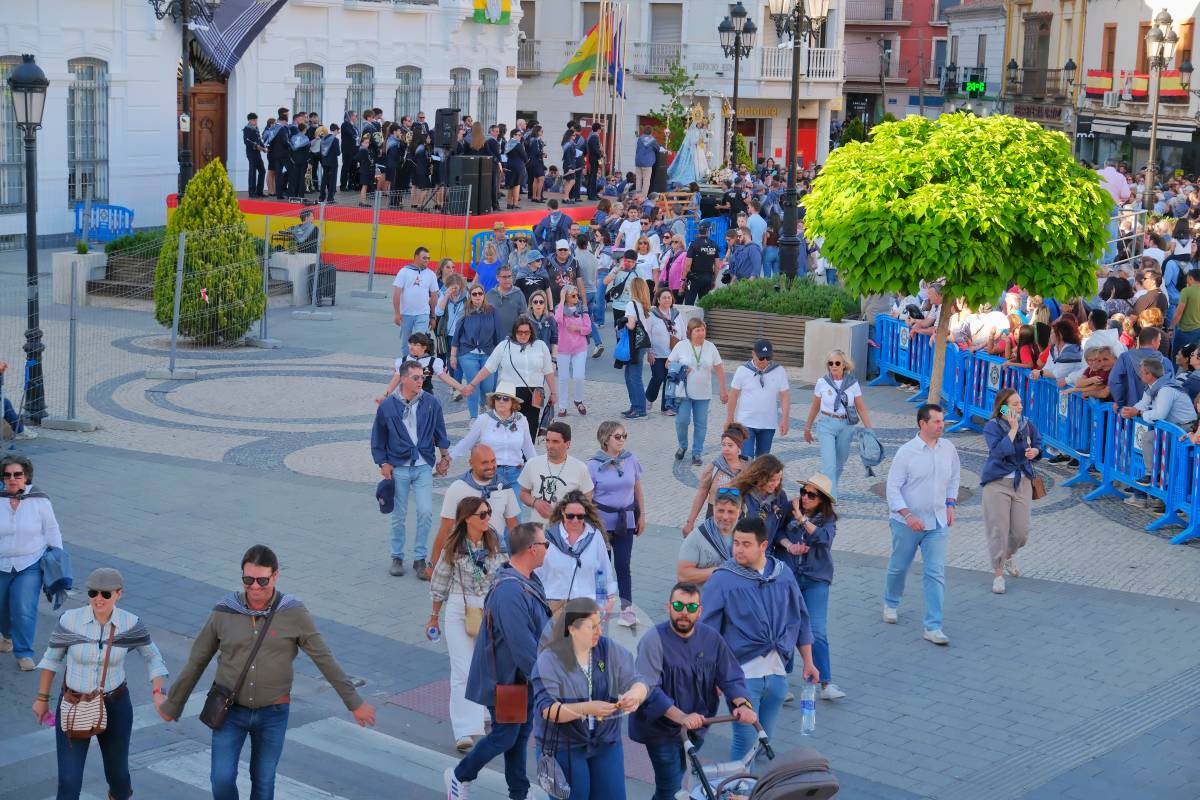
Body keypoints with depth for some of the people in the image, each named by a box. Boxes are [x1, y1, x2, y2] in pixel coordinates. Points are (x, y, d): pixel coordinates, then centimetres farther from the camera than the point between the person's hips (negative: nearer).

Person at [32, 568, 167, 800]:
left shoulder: (130, 624, -15)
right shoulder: (70, 620, -18)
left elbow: (153, 658, 0)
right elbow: (52, 657, 0)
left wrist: (158, 693, -15)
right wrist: (42, 698, 8)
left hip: (114, 706, 1)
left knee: (117, 771, 19)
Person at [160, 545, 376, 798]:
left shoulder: (294, 613, -13)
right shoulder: (224, 612, -10)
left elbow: (325, 660, -7)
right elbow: (196, 662, 2)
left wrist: (354, 702, -6)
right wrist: (172, 705, 9)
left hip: (273, 713, 0)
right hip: (230, 710, 1)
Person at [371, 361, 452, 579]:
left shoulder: (431, 403, -2)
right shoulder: (387, 406, -5)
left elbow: (440, 431, 12)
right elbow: (378, 439, 6)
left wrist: (445, 457, 13)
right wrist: (383, 463, 1)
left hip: (423, 467, 1)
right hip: (398, 468, -1)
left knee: (426, 513, -8)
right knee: (398, 516, 8)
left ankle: (420, 558, 7)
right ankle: (397, 557, 23)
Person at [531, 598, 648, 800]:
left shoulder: (610, 650, -3)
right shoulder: (549, 660, -14)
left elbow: (637, 682, -7)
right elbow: (547, 709, -20)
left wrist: (634, 694, -32)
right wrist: (587, 709, -36)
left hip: (606, 743, 4)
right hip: (562, 747, -3)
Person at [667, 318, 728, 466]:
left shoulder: (711, 347, 1)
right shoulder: (681, 346, -4)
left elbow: (719, 370, 5)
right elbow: (668, 364, 5)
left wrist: (723, 391, 3)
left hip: (703, 394, 2)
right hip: (684, 392, -2)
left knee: (701, 424, 4)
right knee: (682, 420, -10)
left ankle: (696, 454, 16)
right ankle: (682, 447, 16)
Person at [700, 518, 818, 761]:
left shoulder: (783, 574, 5)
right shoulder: (722, 579, -8)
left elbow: (800, 620, 15)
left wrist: (808, 662, 15)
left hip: (777, 674, 4)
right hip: (743, 675, -4)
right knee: (746, 741, -7)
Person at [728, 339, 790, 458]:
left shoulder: (779, 371, -3)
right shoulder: (742, 371, -6)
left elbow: (785, 396, -2)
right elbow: (733, 395, 0)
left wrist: (784, 420, -8)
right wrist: (729, 419, 3)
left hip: (769, 424, 2)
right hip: (746, 422, -2)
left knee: (762, 458, 13)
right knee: (746, 457, -10)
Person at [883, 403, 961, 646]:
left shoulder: (948, 449, 0)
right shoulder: (906, 452, -14)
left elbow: (954, 478, 17)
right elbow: (893, 488, -13)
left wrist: (950, 505, 6)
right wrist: (908, 516, -23)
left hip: (937, 524, 3)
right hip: (907, 523, -3)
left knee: (936, 573, -5)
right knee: (898, 567, 15)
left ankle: (933, 627, -3)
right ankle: (890, 604, 44)